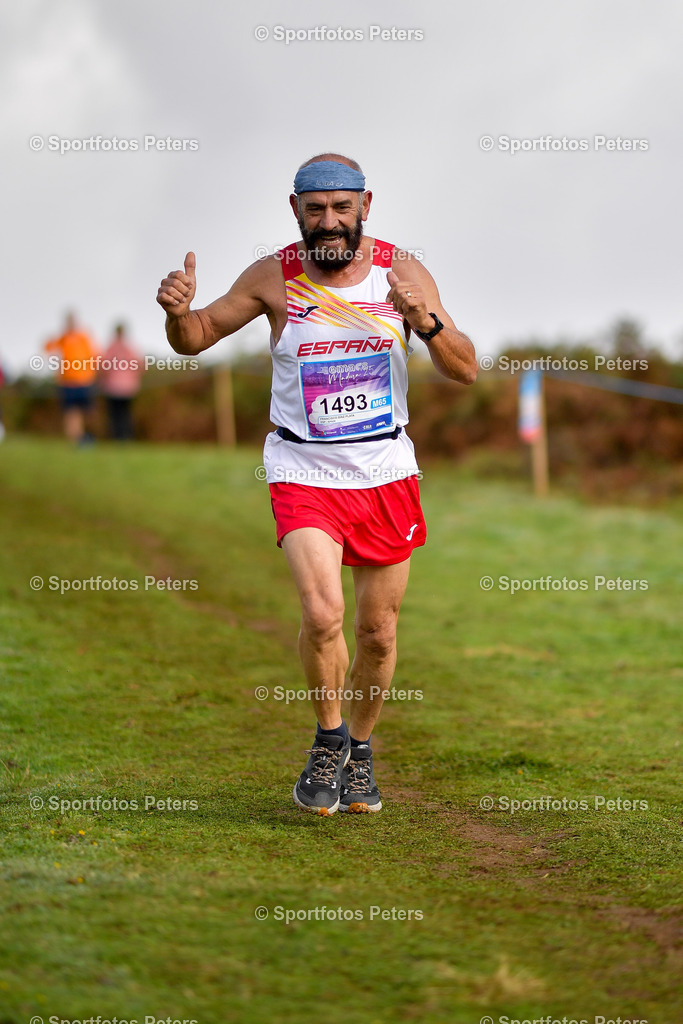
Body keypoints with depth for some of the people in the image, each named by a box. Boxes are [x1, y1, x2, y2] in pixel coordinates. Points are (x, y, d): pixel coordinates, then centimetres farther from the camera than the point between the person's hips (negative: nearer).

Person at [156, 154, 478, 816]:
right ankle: (329, 738, 4)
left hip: (386, 470, 2)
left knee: (377, 632, 8)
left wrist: (426, 321, -25)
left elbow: (465, 372, -5)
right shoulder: (274, 277, -6)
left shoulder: (401, 272, -4)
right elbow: (193, 340, 4)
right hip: (303, 470, -2)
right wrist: (178, 310, -19)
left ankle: (360, 749, 33)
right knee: (322, 614, -22)